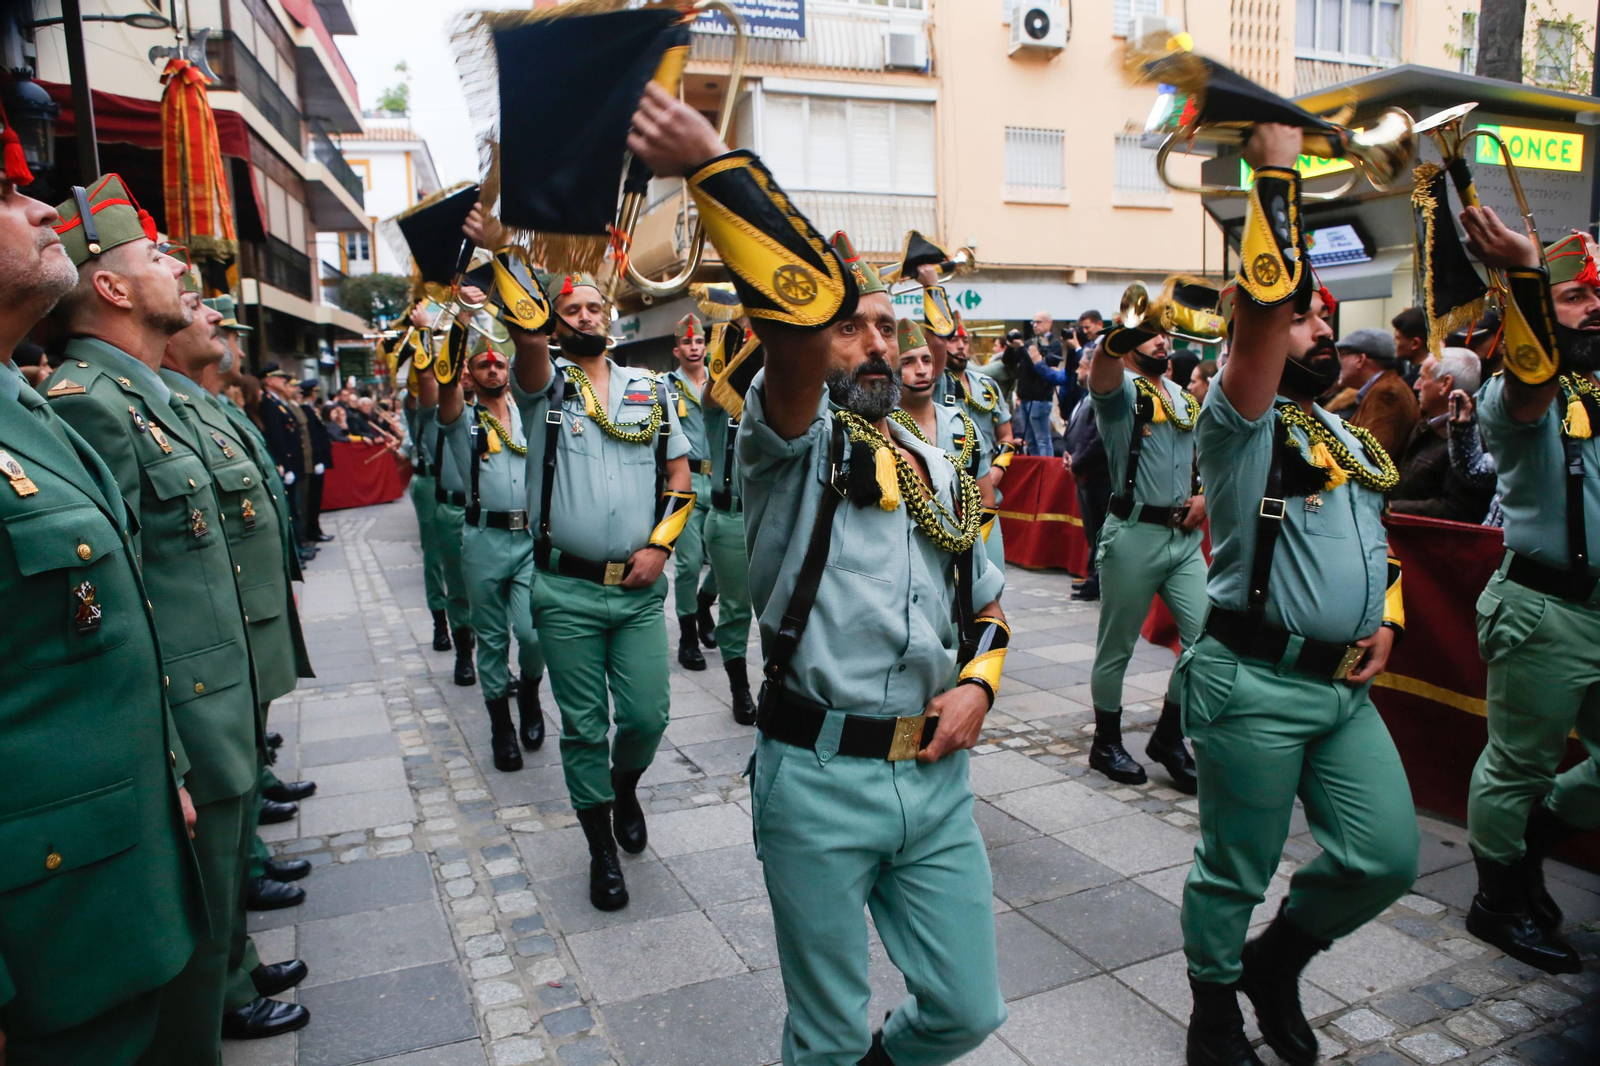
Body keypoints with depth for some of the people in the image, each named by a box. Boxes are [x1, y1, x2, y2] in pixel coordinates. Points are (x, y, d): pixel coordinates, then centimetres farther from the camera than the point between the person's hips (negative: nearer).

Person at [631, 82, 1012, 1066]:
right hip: (819, 777, -5)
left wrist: (978, 684, 1)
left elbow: (988, 606, 20)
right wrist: (712, 161, -36)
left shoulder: (941, 473, 13)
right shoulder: (791, 442, -5)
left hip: (936, 779, 5)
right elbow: (805, 303, -27)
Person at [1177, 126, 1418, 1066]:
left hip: (1346, 686, 7)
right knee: (1236, 871, 7)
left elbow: (1380, 545, 27)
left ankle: (1278, 958, 33)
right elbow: (1267, 297, -22)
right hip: (1255, 683, -7)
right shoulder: (1240, 423, -8)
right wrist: (1277, 170, -18)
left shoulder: (1355, 441, 17)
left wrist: (1386, 622, 9)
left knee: (1389, 856, 7)